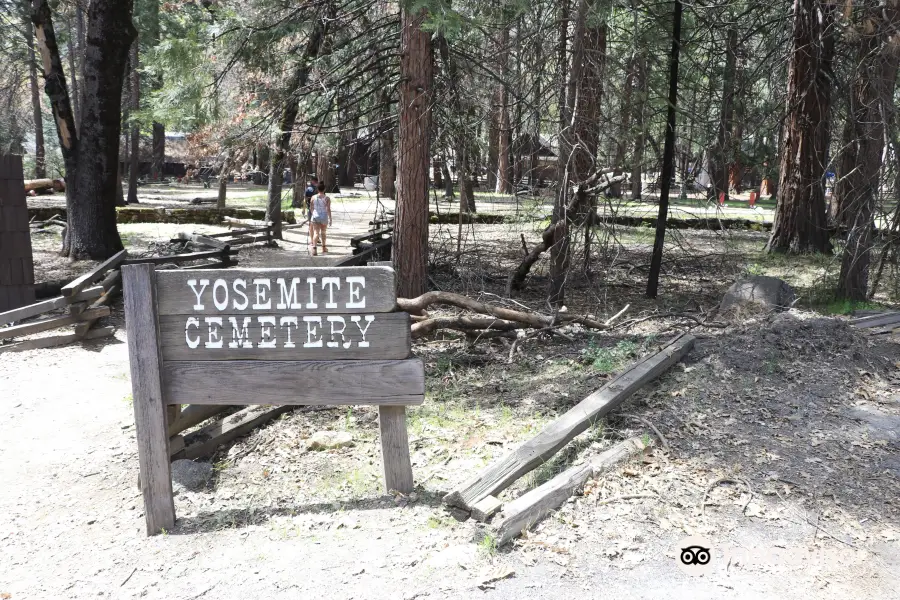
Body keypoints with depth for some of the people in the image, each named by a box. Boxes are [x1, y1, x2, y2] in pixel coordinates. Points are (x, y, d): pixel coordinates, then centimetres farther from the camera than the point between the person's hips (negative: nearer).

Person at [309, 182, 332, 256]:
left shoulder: (313, 197, -1)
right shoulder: (327, 198, -8)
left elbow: (311, 208, 7)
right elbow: (328, 209, -11)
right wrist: (330, 219, -5)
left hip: (315, 217, 1)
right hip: (324, 217, -1)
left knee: (316, 233, -4)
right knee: (323, 232, 18)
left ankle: (314, 247, -25)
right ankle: (324, 247, 30)